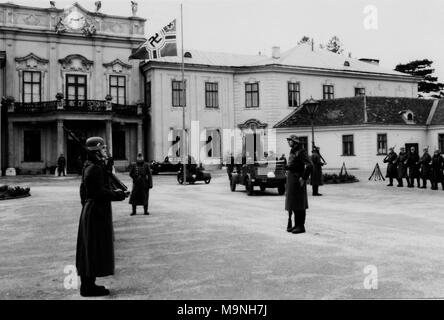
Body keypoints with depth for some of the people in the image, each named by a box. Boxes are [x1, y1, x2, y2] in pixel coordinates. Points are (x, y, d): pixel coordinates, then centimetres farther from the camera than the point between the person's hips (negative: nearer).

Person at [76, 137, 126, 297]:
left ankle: (87, 284, 24)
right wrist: (118, 195, -13)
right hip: (96, 213, -11)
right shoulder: (94, 169, -18)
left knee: (89, 250, 15)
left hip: (90, 211, 11)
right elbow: (99, 192, -23)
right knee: (94, 249, -3)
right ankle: (89, 287, 4)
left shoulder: (89, 167, 14)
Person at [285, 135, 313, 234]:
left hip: (297, 180, -9)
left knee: (299, 204, -5)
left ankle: (301, 226, 1)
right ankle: (296, 225, 20)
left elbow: (309, 165, -22)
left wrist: (304, 178, -20)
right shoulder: (292, 152, 16)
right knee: (292, 203, 12)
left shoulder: (301, 152, -13)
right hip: (291, 180, 10)